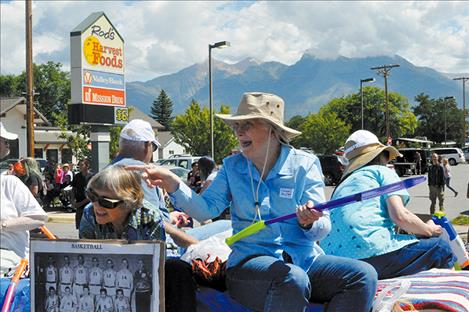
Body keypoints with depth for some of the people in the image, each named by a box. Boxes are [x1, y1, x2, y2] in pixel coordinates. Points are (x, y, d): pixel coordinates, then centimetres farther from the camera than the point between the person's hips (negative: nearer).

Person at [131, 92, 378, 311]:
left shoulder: (304, 164, 4)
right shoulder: (232, 167, 10)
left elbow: (322, 228, -2)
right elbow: (205, 209, -4)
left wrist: (309, 223, -25)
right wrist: (173, 184, -19)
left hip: (304, 260, 2)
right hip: (250, 262, -1)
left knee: (363, 275, -21)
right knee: (293, 279, -35)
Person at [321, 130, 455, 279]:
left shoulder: (342, 185, 29)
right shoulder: (382, 171, 12)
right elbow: (399, 216, -4)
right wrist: (429, 230, 15)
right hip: (370, 252, -7)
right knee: (441, 247, 7)